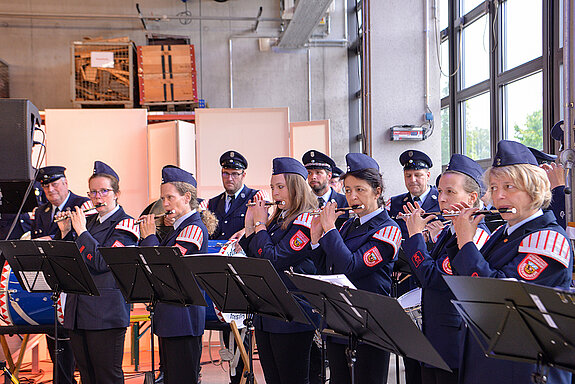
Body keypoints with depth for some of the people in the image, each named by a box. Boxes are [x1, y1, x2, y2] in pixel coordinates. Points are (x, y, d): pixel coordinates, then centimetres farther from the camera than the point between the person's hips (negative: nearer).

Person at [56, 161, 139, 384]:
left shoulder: (125, 224, -7)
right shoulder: (88, 222, 15)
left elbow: (101, 263, -20)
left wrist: (81, 231, -13)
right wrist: (65, 232, 3)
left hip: (106, 313, -7)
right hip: (77, 313, 7)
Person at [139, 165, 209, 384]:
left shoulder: (194, 228, -14)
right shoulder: (180, 227, 16)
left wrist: (149, 236, -8)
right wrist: (146, 235, 6)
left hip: (183, 320, -10)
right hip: (168, 317, 10)